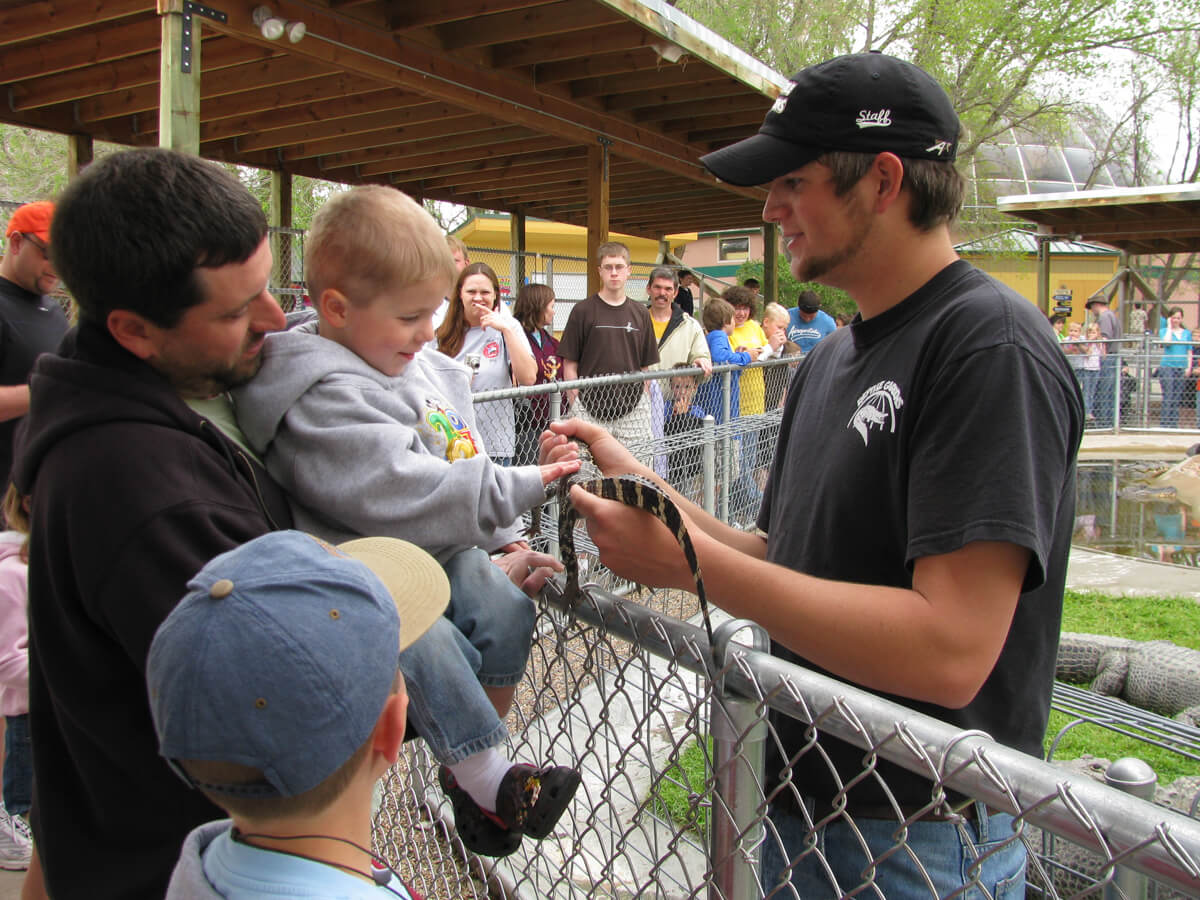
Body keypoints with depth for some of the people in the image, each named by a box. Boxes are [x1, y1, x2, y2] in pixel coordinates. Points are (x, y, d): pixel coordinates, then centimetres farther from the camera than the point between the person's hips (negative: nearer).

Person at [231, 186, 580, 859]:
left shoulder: (426, 368, 8)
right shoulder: (325, 397, -22)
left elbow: (466, 457, 20)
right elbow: (403, 493, -32)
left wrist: (501, 535, 13)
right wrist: (521, 487, -29)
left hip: (439, 550, 8)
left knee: (507, 609, -8)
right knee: (430, 647, -27)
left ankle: (471, 764, 6)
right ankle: (485, 776, -8)